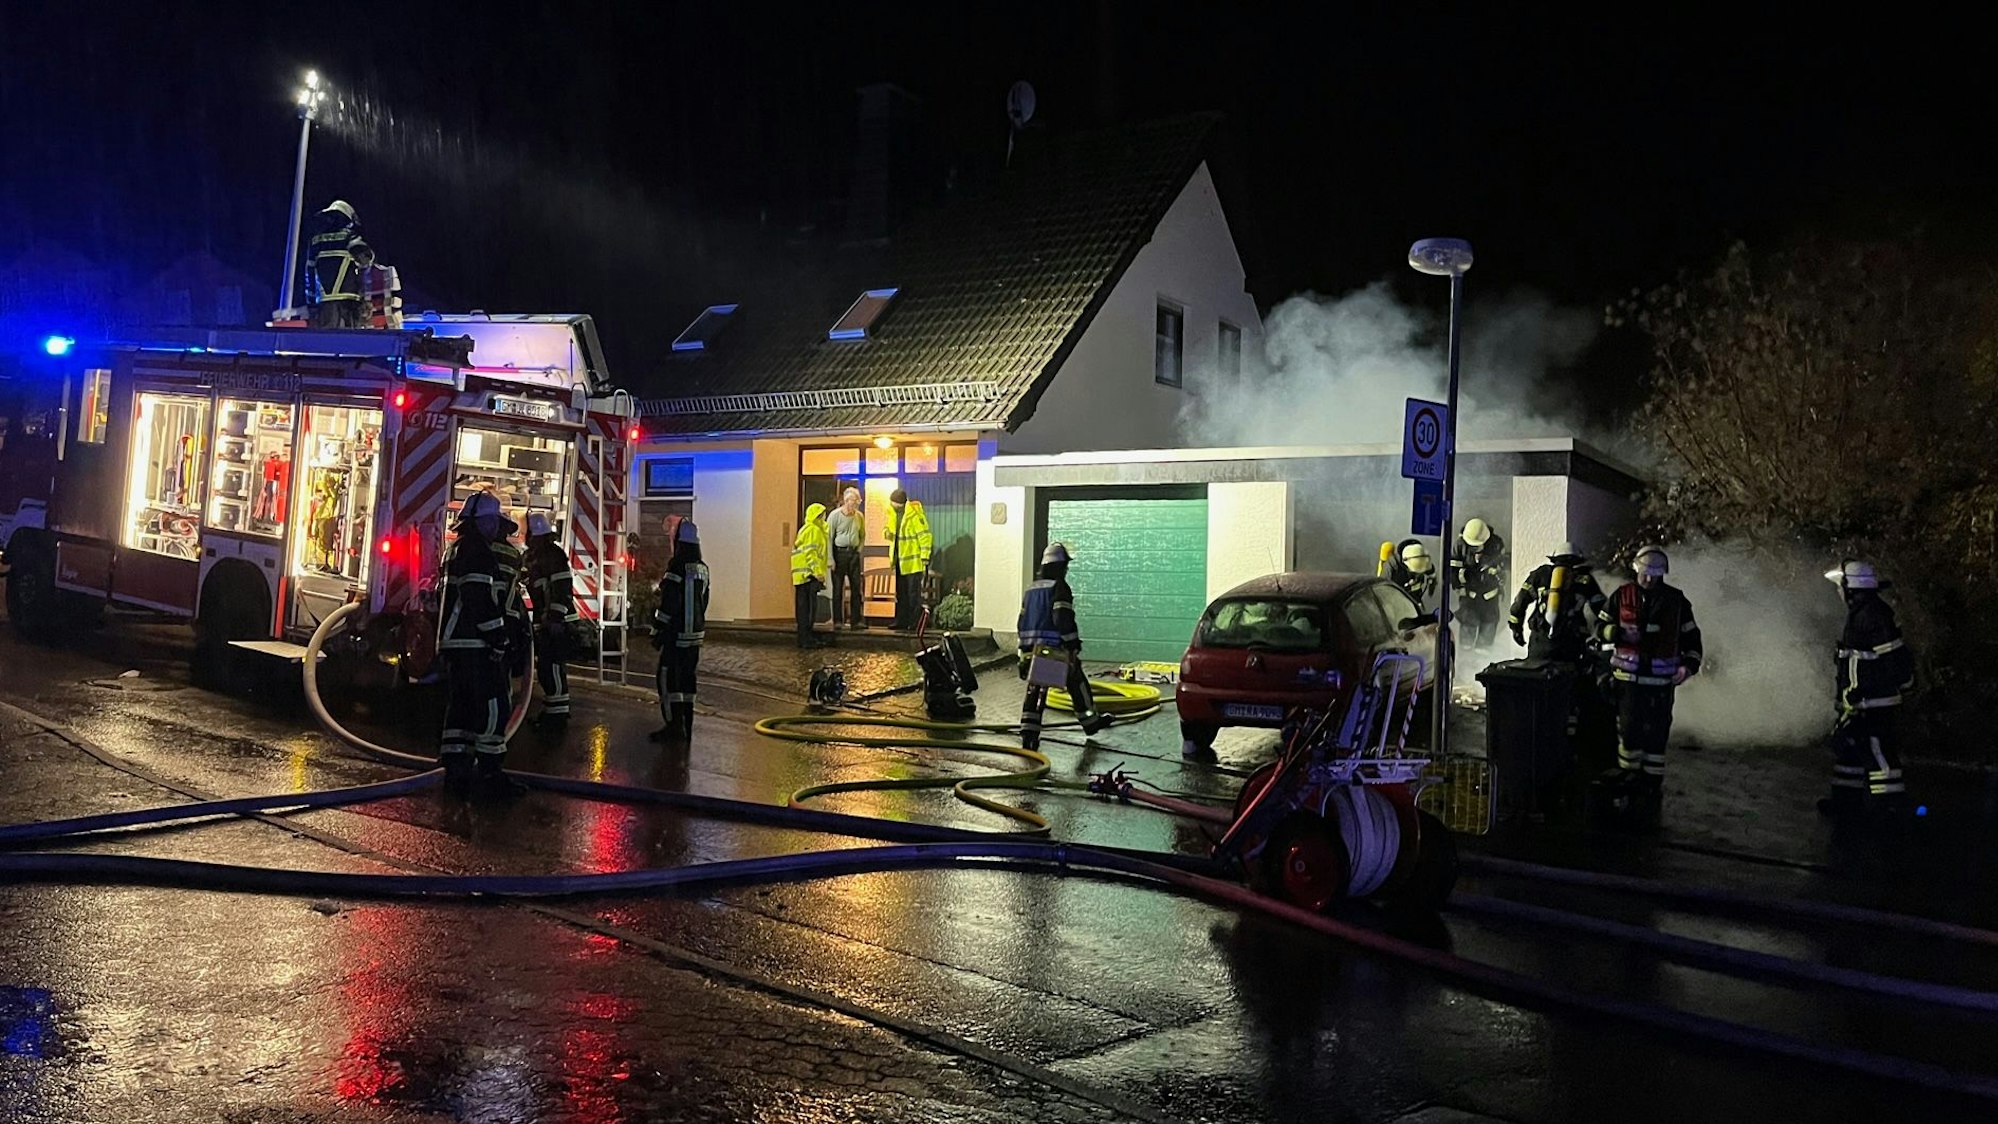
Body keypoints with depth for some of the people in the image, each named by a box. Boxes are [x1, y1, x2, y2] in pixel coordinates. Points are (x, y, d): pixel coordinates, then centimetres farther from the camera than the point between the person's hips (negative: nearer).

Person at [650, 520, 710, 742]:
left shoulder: (677, 567, -16)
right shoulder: (702, 569, 9)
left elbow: (669, 604, -18)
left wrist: (658, 632, -12)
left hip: (676, 634, -8)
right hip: (696, 632, 8)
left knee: (668, 677, -3)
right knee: (687, 678, 13)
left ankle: (675, 726, -6)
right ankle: (686, 728, 17)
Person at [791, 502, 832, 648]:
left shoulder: (804, 530, 24)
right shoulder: (814, 530, -7)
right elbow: (811, 552, -17)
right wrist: (817, 572, -21)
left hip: (800, 575, 10)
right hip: (809, 574, -10)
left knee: (803, 607, 9)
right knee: (811, 606, -10)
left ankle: (803, 637, 12)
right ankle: (806, 638, -12)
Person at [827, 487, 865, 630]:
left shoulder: (859, 516, 8)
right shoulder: (835, 515, -7)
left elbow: (863, 536, 21)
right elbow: (828, 537, -8)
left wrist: (859, 550, 7)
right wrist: (831, 559, -13)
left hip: (853, 553, 5)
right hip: (839, 552, -4)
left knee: (856, 587, 2)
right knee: (838, 588, -2)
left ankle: (856, 620, 6)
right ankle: (837, 621, 2)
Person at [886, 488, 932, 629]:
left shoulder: (915, 515, -17)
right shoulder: (893, 513, 7)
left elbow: (925, 536, -15)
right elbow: (890, 528, 23)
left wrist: (925, 558, -16)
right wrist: (888, 532, -2)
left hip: (913, 561, -8)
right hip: (899, 560, 8)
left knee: (914, 593, -4)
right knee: (901, 592, 13)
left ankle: (915, 621, 2)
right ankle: (902, 620, 20)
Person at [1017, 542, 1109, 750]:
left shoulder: (1030, 590, 15)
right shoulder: (1059, 587, -9)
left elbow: (1022, 622, 18)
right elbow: (1064, 620, -19)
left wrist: (1024, 650, 22)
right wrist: (1074, 645, -16)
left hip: (1032, 649, 6)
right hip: (1055, 648, -6)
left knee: (1034, 690, 3)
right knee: (1077, 683, 12)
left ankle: (1028, 734, -6)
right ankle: (1090, 721, 27)